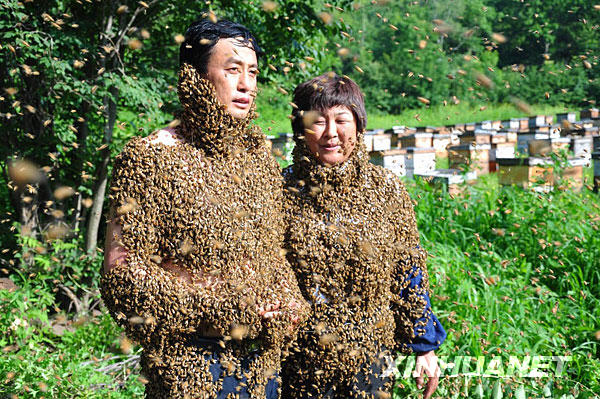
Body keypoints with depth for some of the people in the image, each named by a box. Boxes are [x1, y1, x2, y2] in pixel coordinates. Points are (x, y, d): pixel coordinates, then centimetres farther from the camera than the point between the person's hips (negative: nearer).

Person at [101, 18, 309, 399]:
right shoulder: (150, 157, -11)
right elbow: (122, 274, -14)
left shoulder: (257, 154, 8)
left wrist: (290, 303, -1)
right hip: (190, 361, -6)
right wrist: (214, 310, -17)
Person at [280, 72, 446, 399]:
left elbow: (409, 275, 4)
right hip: (302, 359, -1)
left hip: (371, 358, 1)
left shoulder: (387, 191, -1)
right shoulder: (283, 193, -5)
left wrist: (425, 346, 5)